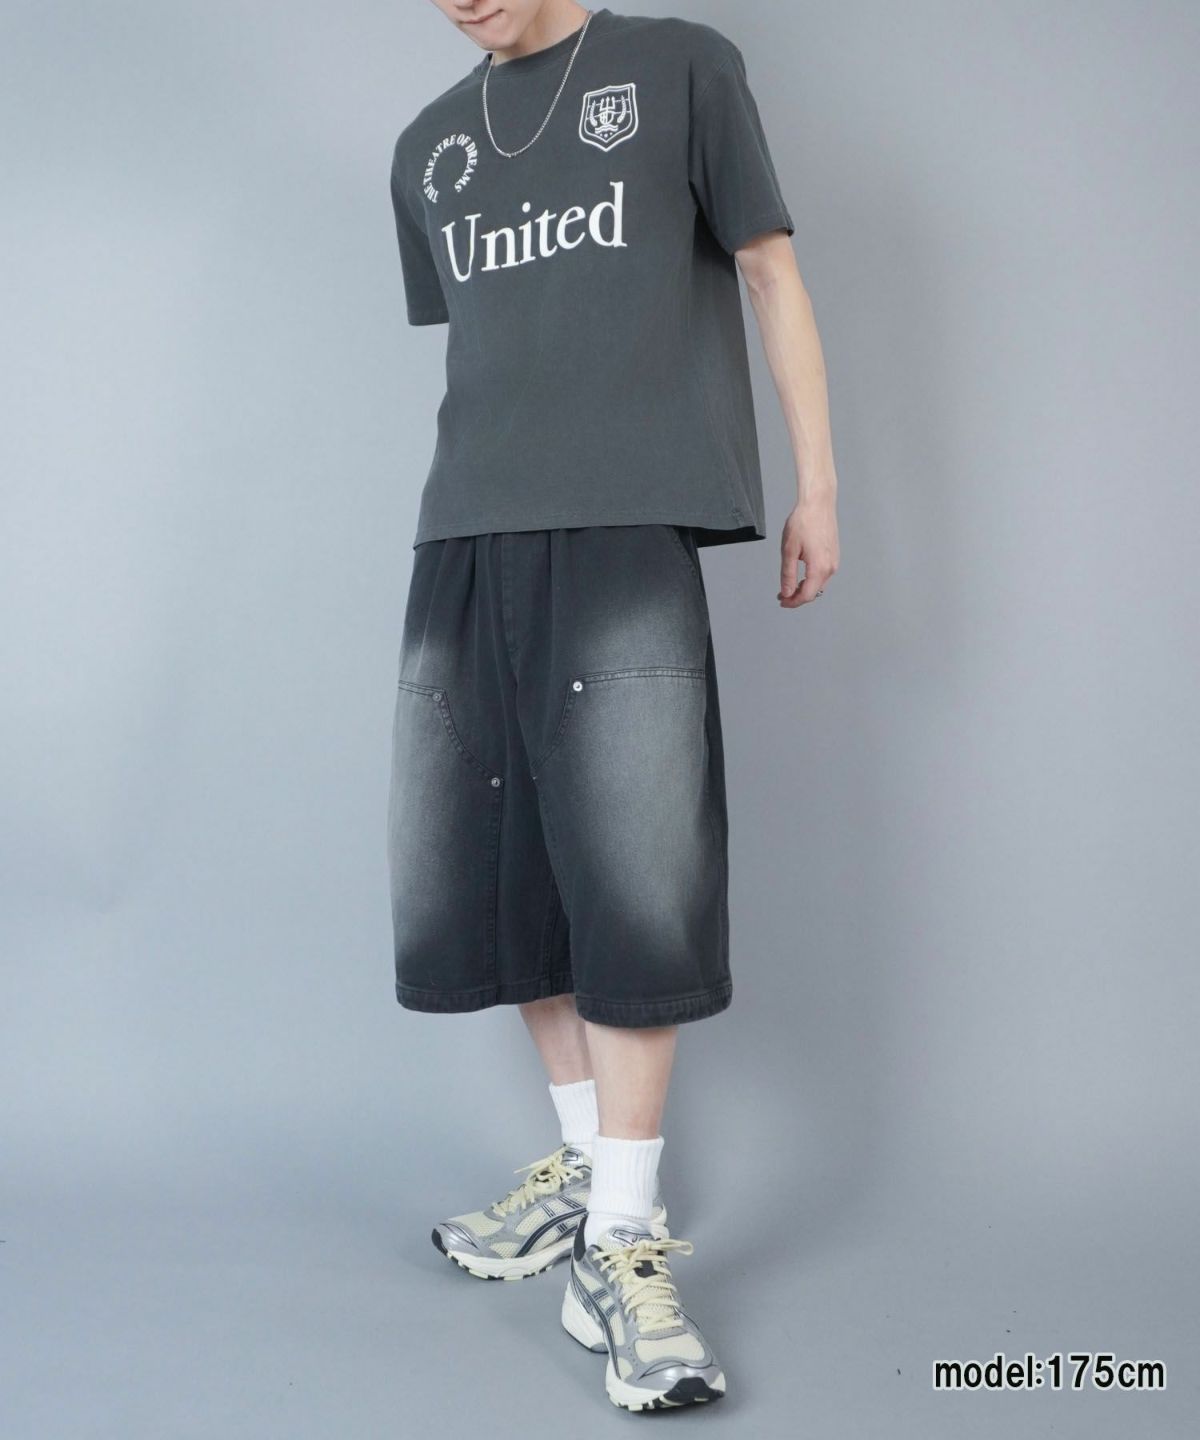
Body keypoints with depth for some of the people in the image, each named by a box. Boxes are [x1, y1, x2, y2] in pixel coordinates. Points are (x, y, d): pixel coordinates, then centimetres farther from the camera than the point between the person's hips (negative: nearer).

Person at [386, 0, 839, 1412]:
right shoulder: (429, 145, 22)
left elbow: (770, 273, 9)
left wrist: (816, 485, 4)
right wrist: (475, 506, 16)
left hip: (628, 525, -5)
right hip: (463, 544, 5)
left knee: (631, 871, -11)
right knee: (491, 863, 4)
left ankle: (623, 1239, -4)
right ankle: (587, 1159, 21)